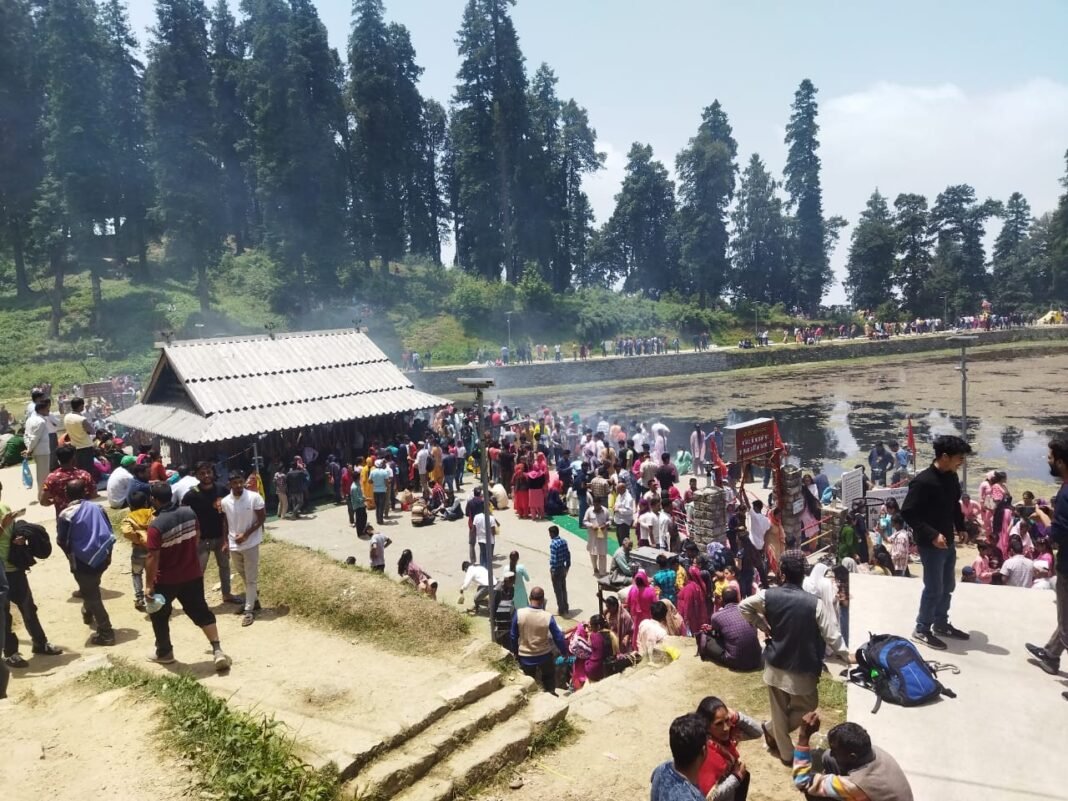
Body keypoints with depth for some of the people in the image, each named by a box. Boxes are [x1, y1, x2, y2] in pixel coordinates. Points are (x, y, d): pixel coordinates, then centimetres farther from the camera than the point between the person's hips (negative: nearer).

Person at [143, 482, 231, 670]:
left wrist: (149, 584, -12)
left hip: (167, 579, -5)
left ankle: (164, 652, 31)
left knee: (158, 615, 19)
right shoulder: (189, 512, -7)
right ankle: (217, 651, 5)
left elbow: (153, 558, -22)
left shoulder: (156, 526, -24)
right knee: (201, 612, 12)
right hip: (193, 574, 5)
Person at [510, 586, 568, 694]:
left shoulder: (519, 614, -18)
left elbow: (514, 636, -7)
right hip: (544, 655, -1)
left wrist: (515, 652, 10)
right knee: (549, 679, 26)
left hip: (525, 656, 1)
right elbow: (558, 637, -10)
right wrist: (564, 652, 7)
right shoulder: (548, 617, -20)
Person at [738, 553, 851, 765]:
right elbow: (832, 635, -13)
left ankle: (786, 753, 30)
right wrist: (846, 655, 2)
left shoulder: (768, 596, -10)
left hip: (776, 665, 3)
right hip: (803, 669, -3)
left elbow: (743, 606, 0)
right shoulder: (814, 604, -18)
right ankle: (772, 730, 26)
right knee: (806, 708, 23)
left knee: (779, 712, 18)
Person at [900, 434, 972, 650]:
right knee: (934, 588, 1)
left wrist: (961, 527, 8)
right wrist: (932, 535, -25)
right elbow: (907, 513, -22)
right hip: (931, 545, -8)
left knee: (947, 586, 19)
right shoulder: (923, 482, -23)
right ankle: (921, 630, 16)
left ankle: (941, 624, 36)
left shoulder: (952, 477, 2)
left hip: (949, 542, 8)